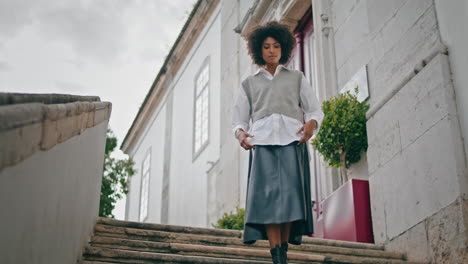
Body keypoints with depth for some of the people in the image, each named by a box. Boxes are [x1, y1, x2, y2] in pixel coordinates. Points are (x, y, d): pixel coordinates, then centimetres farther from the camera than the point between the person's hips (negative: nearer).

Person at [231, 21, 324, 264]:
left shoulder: (296, 78, 24)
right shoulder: (249, 83, 24)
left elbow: (315, 109, 16)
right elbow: (239, 119, 21)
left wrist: (311, 123, -7)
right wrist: (241, 133, -2)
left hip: (292, 139, 1)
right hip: (262, 141, 0)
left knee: (290, 193, -15)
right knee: (268, 194, -17)